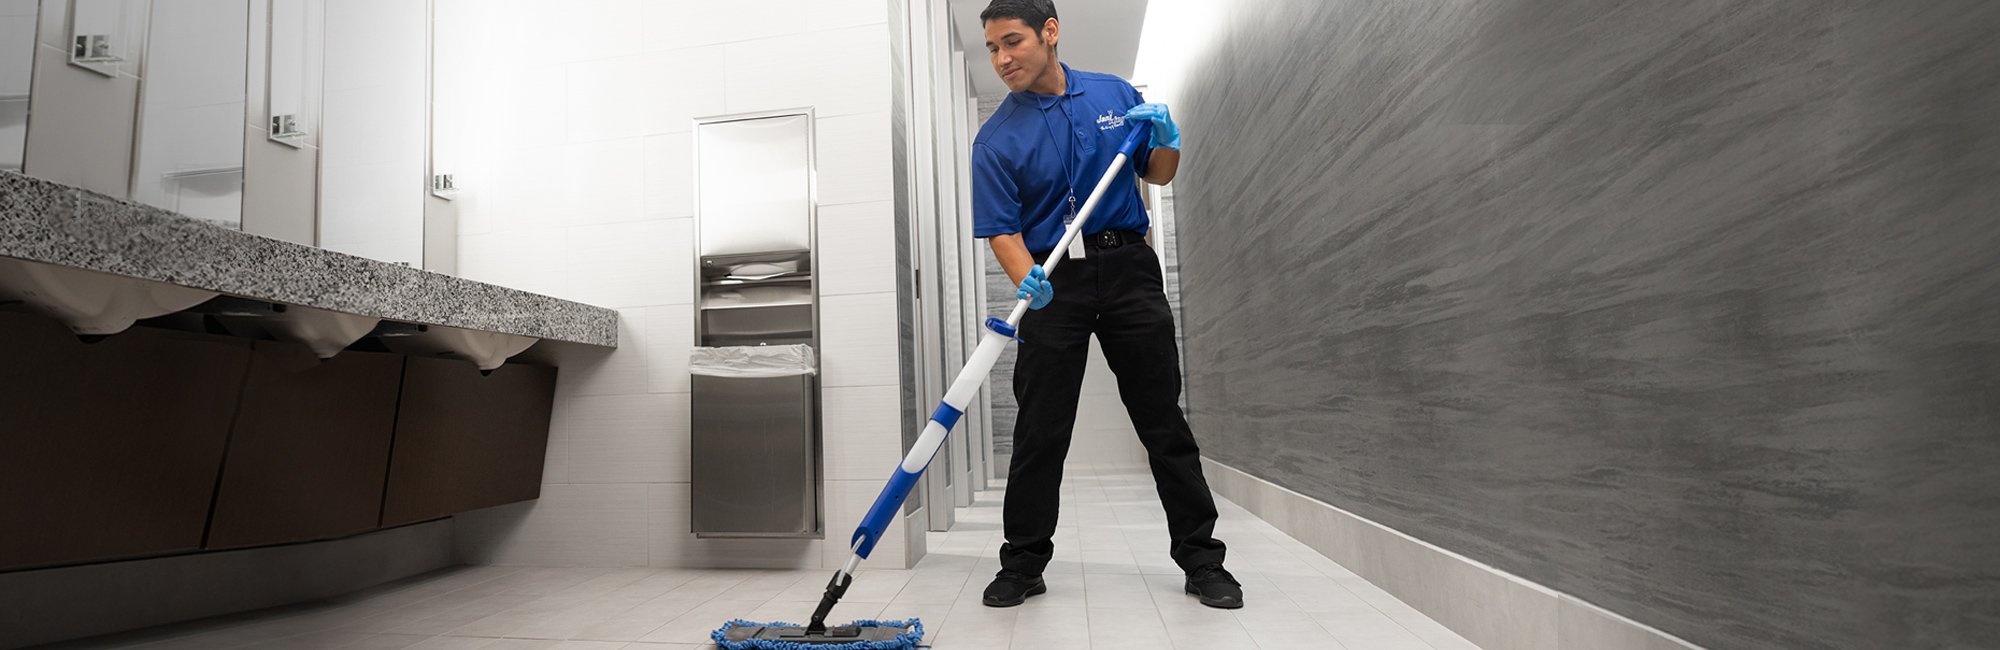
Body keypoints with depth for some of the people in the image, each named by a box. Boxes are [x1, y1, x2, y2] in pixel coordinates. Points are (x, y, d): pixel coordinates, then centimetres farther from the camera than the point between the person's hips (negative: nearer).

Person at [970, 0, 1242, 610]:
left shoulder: (1117, 95, 7)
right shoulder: (996, 138, 0)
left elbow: (1159, 175, 16)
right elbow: (1001, 229, -6)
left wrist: (1167, 140, -6)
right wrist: (1028, 279, -26)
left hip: (1127, 267, 1)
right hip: (1053, 283, -1)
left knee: (1164, 421, 3)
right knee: (1039, 430, 0)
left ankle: (1201, 559, 15)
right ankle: (1023, 565, 14)